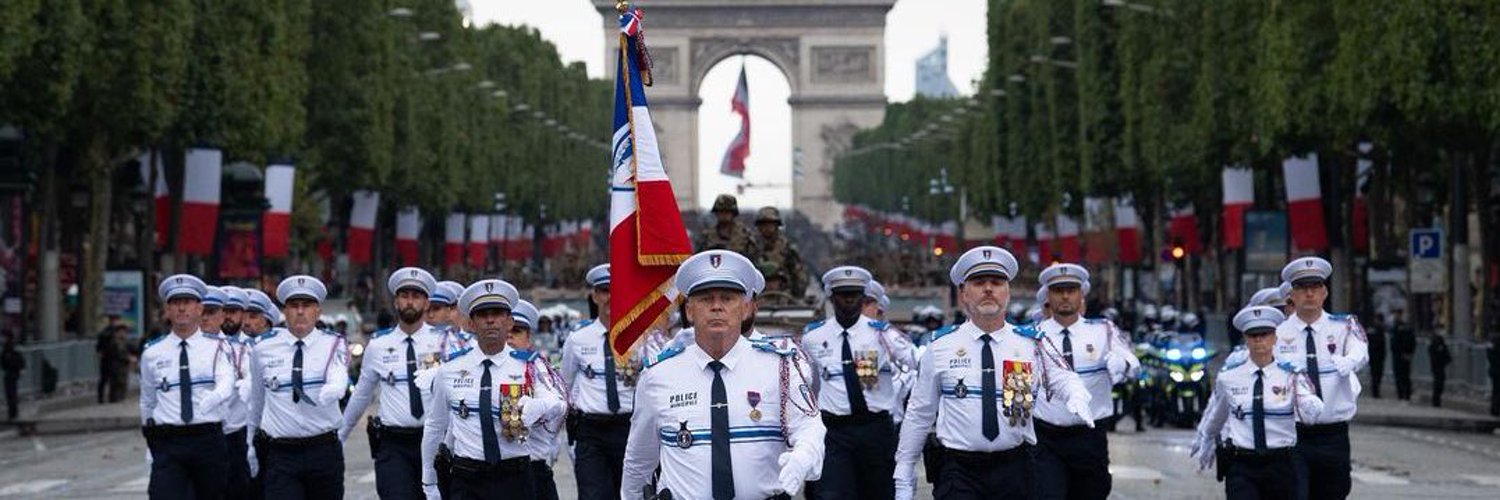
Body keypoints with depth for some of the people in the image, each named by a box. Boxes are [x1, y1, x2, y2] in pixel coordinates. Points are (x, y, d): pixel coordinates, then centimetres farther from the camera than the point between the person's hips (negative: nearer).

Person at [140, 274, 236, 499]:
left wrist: (209, 401, -38)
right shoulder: (152, 353, 7)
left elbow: (226, 385, -17)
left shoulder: (216, 348, 2)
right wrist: (151, 444, 23)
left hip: (208, 440, 0)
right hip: (167, 444, 0)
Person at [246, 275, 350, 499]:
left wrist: (325, 394, -45)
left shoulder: (334, 345, -1)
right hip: (280, 453, 0)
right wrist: (252, 443, 24)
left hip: (324, 452, 0)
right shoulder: (263, 347, 4)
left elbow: (339, 384, -22)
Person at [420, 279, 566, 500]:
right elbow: (434, 427, 17)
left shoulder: (528, 367, 1)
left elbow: (556, 405, -16)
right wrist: (428, 482, 21)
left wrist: (536, 407, -39)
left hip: (515, 481, 0)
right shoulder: (449, 371, 5)